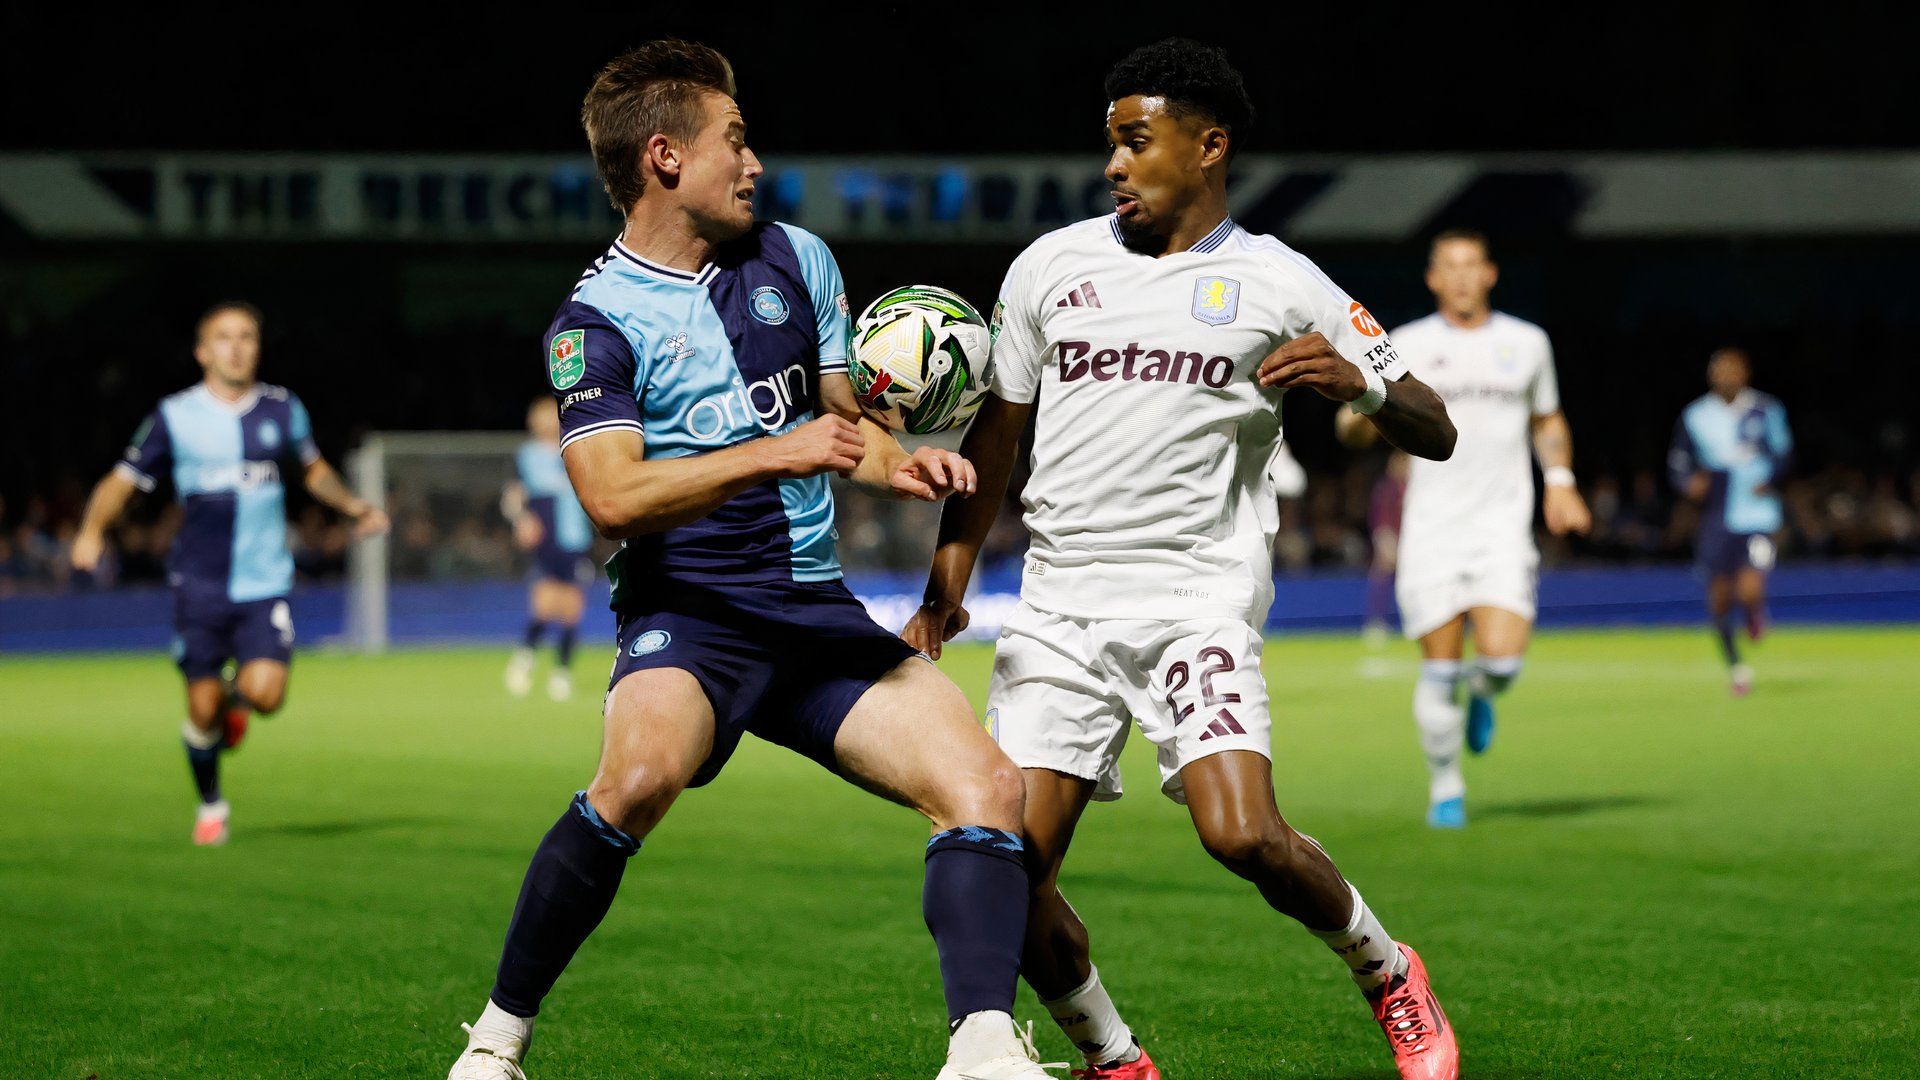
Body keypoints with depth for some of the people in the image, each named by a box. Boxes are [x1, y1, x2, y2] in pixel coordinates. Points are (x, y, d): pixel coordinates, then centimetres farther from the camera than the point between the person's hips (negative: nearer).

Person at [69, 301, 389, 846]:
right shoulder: (174, 416, -2)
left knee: (266, 694, -18)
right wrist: (92, 530, -18)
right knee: (203, 708, -2)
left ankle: (237, 695, 21)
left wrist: (353, 505, 10)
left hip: (266, 584, 1)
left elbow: (312, 468, 24)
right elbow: (122, 481, 0)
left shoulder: (282, 409, 5)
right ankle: (210, 805, 25)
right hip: (200, 586, -1)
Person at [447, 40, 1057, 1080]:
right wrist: (772, 455, -24)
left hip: (817, 610, 6)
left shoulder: (796, 260, 14)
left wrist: (898, 465, 2)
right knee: (640, 776, -34)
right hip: (688, 613, -6)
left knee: (986, 785, -13)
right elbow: (614, 498, -16)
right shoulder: (595, 320, -3)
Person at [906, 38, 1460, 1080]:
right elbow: (995, 431, 20)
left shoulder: (1279, 285, 2)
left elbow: (1435, 434, 2)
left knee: (1242, 834, -23)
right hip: (1059, 604, 3)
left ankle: (1390, 977, 6)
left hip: (1196, 595, -3)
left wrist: (1359, 380, -20)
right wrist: (946, 587, 13)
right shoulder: (1051, 264, 10)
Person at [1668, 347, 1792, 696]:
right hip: (1717, 519, 2)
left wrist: (1771, 478, -8)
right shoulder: (1694, 416, 3)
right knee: (1720, 598, 4)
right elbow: (1678, 464, 9)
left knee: (1750, 590, -18)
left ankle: (1756, 615, 20)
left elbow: (1783, 452, 10)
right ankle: (1735, 665, 26)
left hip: (1758, 513, -2)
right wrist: (1690, 481, -13)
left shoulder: (1766, 410, 1)